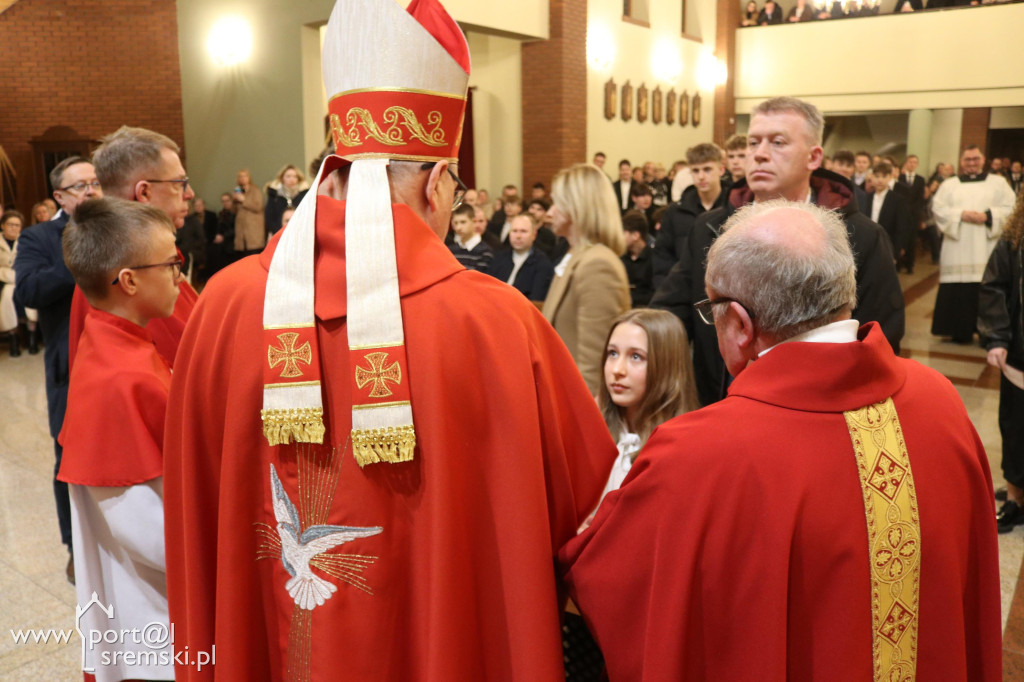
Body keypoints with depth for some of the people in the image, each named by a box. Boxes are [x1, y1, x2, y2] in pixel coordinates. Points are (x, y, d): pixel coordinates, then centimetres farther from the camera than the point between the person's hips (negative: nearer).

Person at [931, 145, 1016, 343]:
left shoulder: (998, 183, 12)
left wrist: (988, 215, -13)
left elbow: (1010, 208, 3)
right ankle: (960, 332, 4)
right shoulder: (949, 185, 13)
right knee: (958, 290, -4)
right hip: (958, 250, 1)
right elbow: (938, 208, 1)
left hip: (987, 250, -1)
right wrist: (961, 214, -13)